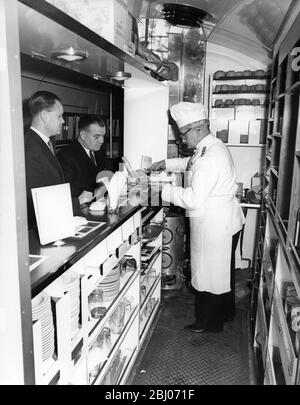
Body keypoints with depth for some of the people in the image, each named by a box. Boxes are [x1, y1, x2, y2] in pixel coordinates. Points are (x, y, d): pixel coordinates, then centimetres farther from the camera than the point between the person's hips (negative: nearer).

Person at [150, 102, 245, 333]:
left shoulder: (210, 157, -27)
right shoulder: (213, 146, 5)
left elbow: (193, 199, -29)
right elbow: (192, 163, 26)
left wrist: (164, 190, -18)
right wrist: (167, 164, 16)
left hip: (215, 225, -10)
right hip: (224, 221, 10)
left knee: (210, 272, 8)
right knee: (222, 270, 24)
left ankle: (208, 322, 28)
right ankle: (225, 311, 45)